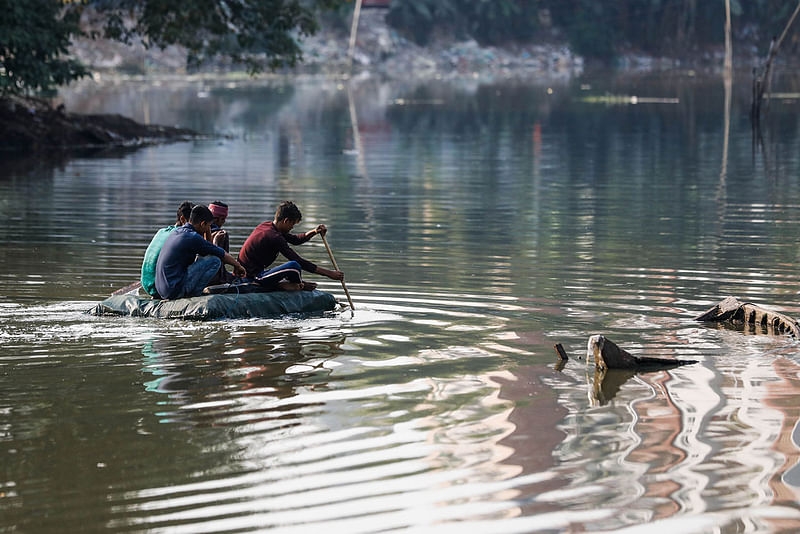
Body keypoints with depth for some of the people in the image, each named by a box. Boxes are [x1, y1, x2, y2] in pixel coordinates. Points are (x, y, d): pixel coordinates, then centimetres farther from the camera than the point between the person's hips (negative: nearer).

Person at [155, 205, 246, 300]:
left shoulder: (178, 231, 13)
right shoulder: (193, 238, -14)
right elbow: (223, 255, -2)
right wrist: (238, 266, 14)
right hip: (174, 290, -9)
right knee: (215, 260, -9)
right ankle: (194, 293, -4)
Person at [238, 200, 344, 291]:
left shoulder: (266, 225, 9)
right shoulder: (274, 237, -20)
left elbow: (294, 239, 20)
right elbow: (299, 261, -21)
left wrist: (314, 232, 3)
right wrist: (329, 274, -19)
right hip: (253, 277, -10)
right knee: (294, 266, -26)